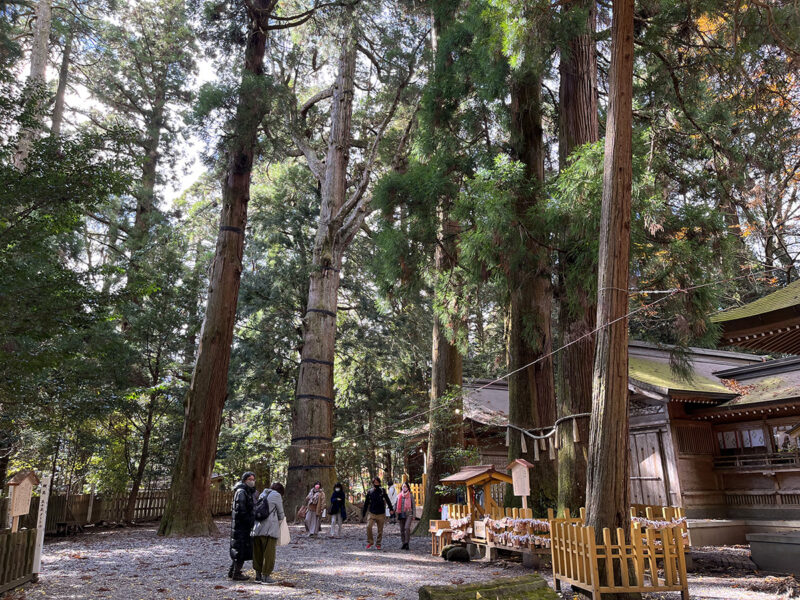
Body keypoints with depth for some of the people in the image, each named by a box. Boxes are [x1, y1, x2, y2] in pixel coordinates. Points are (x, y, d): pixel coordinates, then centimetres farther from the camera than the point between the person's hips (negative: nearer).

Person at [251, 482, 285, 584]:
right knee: (269, 553, 0)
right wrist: (280, 520, 23)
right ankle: (265, 576, 3)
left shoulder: (262, 494, 18)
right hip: (270, 529, -7)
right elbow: (280, 512, 2)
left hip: (258, 528, 7)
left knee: (258, 553, 14)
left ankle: (258, 575, 20)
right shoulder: (276, 495, -4)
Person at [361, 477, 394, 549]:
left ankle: (378, 544, 19)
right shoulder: (369, 492, 4)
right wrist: (363, 513, 11)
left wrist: (391, 509, -10)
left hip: (381, 514, 0)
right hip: (372, 513, 0)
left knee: (380, 530, 4)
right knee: (368, 526, -18)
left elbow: (387, 500, 1)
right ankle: (369, 542, -2)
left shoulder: (382, 491, 2)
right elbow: (366, 503, 11)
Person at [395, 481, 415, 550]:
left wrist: (413, 515, 2)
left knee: (407, 528, -20)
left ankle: (407, 543, -14)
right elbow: (396, 505, 16)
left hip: (408, 514, -4)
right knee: (402, 529, 7)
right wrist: (395, 512, 6)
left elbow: (413, 505, 5)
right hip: (401, 514, 4)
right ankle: (403, 544, 18)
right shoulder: (399, 495, 9)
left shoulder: (410, 495, 2)